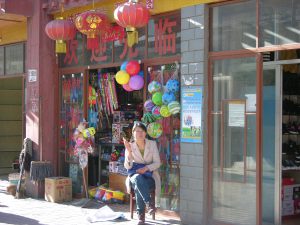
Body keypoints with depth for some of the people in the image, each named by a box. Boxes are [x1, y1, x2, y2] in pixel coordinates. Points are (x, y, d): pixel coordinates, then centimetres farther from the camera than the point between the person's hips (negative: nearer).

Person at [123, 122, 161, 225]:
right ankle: (149, 203, -40)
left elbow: (157, 163, -2)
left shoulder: (152, 144, 0)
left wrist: (146, 168, -21)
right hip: (135, 175, 1)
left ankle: (141, 215, -29)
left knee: (138, 187, -35)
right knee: (138, 179, -38)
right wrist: (129, 151, -24)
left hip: (150, 176, 0)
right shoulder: (130, 146, -1)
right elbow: (127, 166, -10)